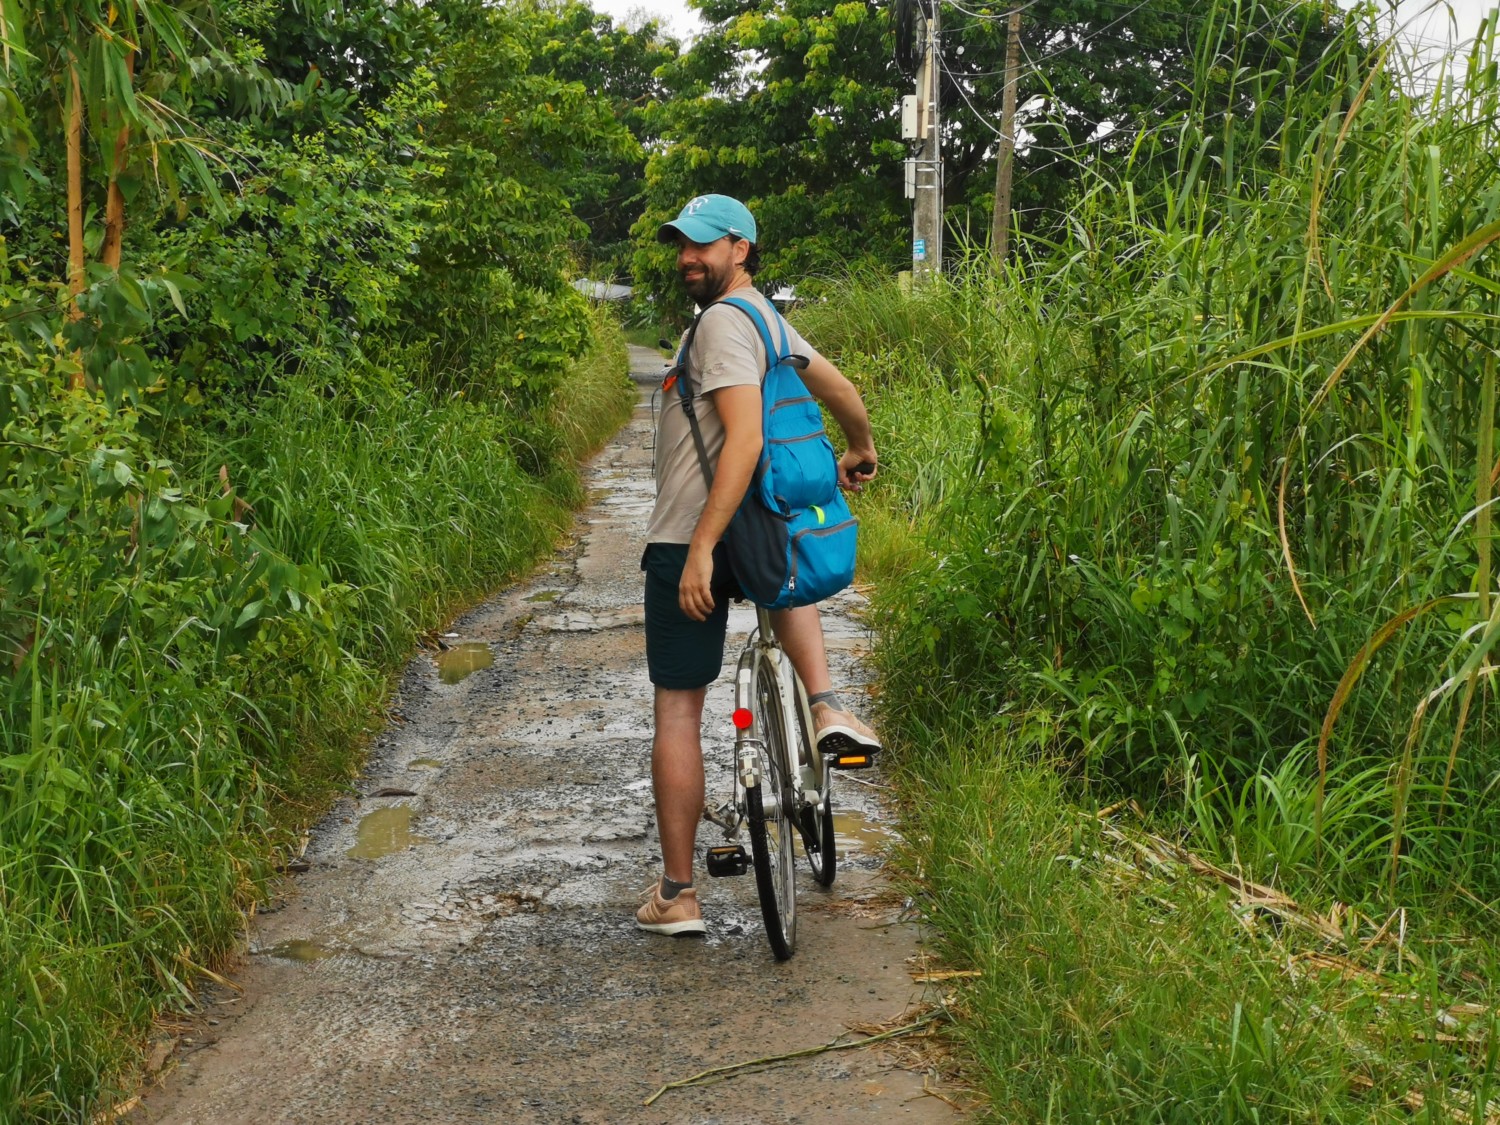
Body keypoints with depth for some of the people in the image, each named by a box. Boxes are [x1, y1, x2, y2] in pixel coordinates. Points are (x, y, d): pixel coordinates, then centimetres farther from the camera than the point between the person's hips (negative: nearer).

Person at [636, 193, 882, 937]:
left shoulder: (723, 321, -14)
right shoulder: (765, 317, 13)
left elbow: (745, 438, -25)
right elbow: (842, 390, 23)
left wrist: (700, 549, -28)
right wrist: (859, 451, 44)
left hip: (689, 545, -8)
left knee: (677, 714, 0)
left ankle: (675, 896, 6)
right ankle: (827, 708, 17)